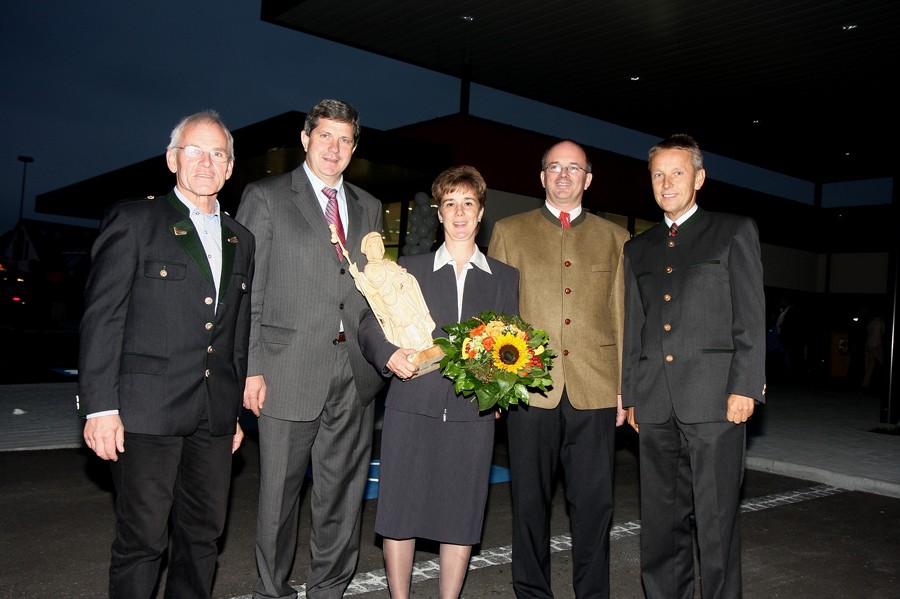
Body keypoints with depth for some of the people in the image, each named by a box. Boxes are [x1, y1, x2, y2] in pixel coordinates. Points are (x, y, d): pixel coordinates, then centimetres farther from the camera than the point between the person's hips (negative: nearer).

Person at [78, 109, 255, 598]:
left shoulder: (241, 240, 15)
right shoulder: (133, 220, -1)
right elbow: (101, 316, -7)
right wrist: (100, 406, -13)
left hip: (214, 416, 6)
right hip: (147, 411, -5)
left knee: (203, 537, 13)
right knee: (142, 539, 1)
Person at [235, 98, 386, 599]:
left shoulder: (369, 207, 14)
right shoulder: (265, 198, 0)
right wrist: (251, 368, -10)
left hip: (356, 373, 4)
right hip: (290, 370, -4)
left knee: (344, 492, 12)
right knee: (281, 490, 7)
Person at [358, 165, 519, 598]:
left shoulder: (505, 278, 14)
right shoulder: (408, 270, 11)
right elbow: (370, 324, 6)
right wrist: (389, 354, -14)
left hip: (473, 411, 1)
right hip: (412, 407, 0)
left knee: (461, 518, 6)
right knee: (399, 511, 3)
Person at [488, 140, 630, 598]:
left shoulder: (614, 239, 14)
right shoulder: (508, 232, 11)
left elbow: (624, 319, 11)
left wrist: (625, 388, 5)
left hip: (595, 390, 1)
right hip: (528, 387, 0)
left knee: (594, 504, 4)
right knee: (530, 501, 8)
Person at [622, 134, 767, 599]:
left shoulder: (735, 232, 7)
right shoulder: (637, 249, 19)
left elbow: (751, 317, 0)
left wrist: (744, 387, -8)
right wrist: (630, 395, 12)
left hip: (714, 397, -4)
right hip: (655, 404, 4)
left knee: (716, 518, 0)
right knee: (661, 518, 10)